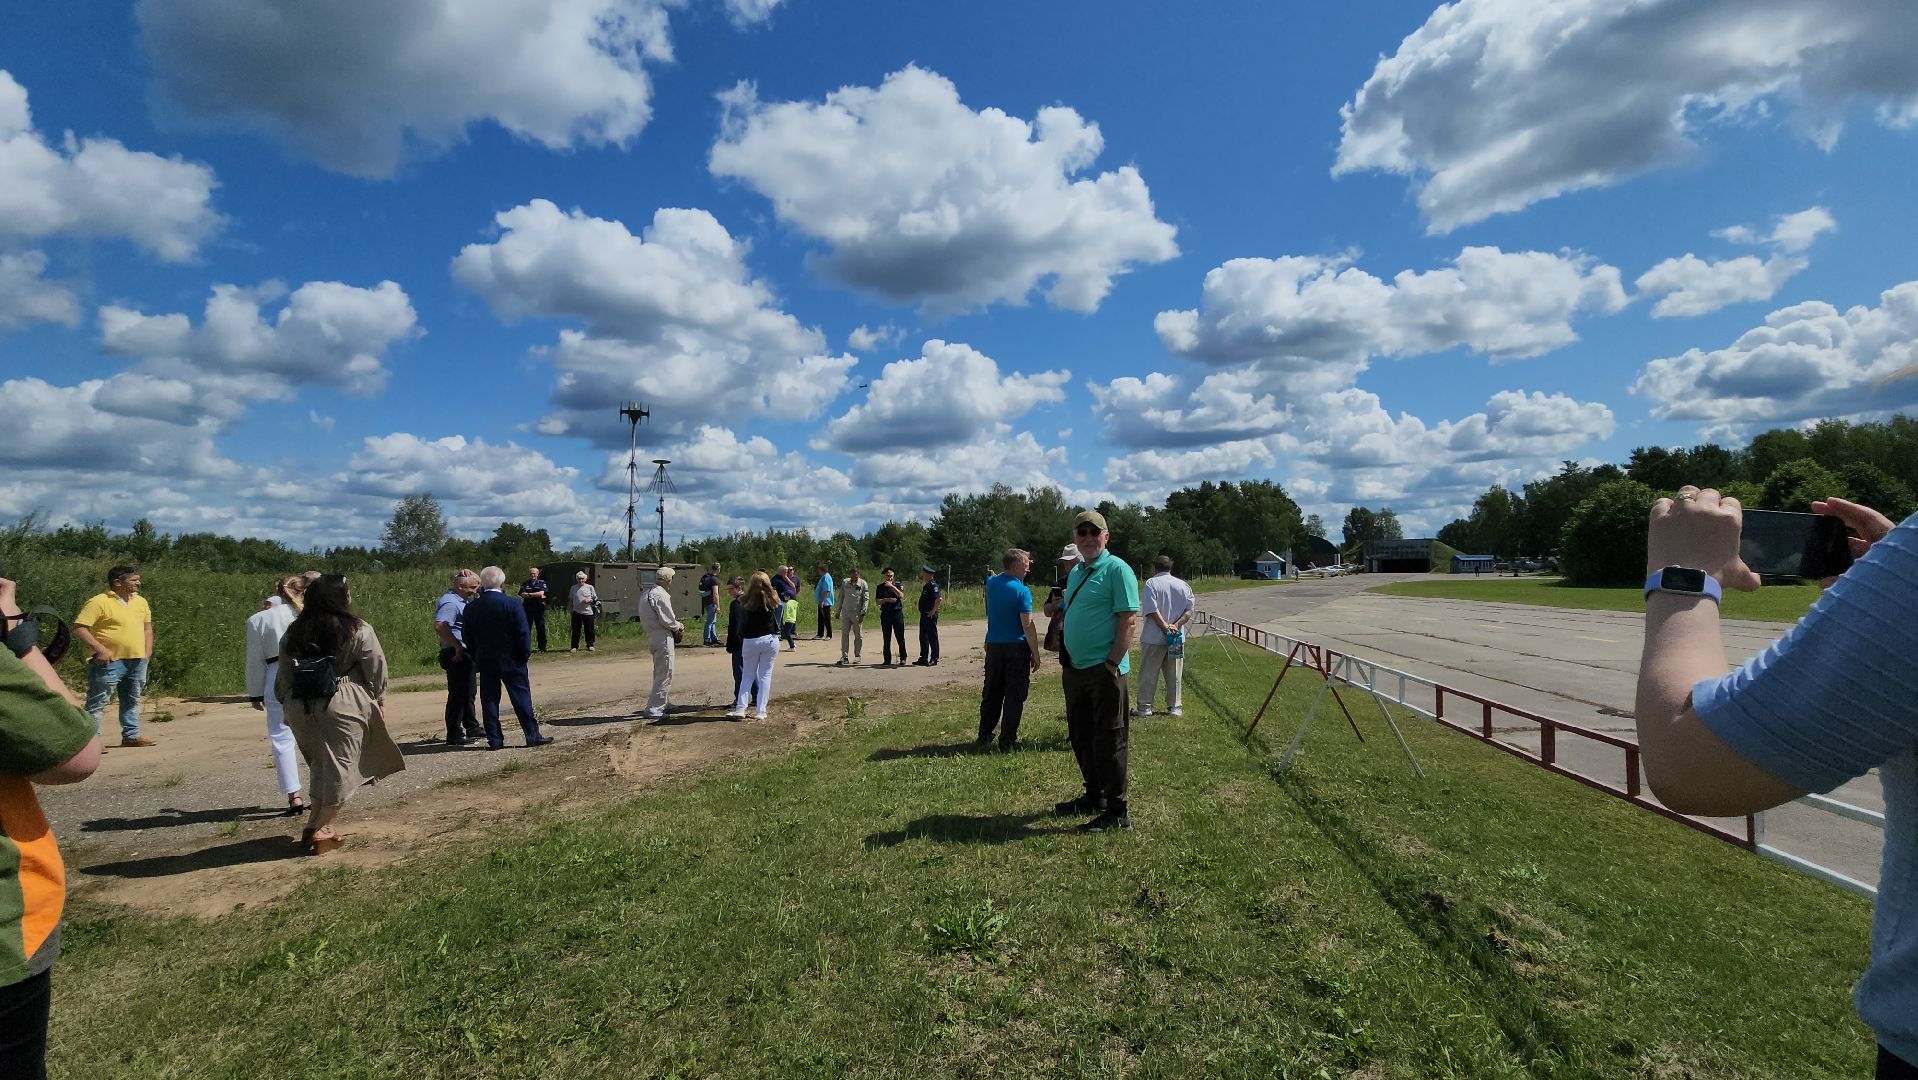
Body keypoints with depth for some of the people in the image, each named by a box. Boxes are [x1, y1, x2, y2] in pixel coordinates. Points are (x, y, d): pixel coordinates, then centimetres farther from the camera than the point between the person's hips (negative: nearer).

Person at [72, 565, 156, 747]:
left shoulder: (141, 601, 12)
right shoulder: (99, 602, -9)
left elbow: (147, 627, 20)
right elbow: (79, 628, -13)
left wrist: (147, 653, 11)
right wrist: (100, 649, -20)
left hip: (138, 661, 7)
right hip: (110, 661, -7)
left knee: (133, 700, 14)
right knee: (98, 702, -5)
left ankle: (131, 735, 23)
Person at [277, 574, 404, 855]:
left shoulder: (293, 634, 7)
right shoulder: (358, 631, -8)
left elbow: (284, 677, 12)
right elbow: (377, 672, -4)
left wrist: (288, 706, 21)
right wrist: (380, 700, 8)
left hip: (301, 708, 6)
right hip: (343, 706, -5)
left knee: (321, 766, 18)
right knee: (339, 768, 4)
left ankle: (319, 826, 20)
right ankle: (318, 829, 6)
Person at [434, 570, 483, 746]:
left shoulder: (461, 601, 14)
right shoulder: (450, 603, -18)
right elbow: (440, 626, -32)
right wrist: (458, 647, -28)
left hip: (465, 655, 11)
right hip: (456, 656, -11)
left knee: (468, 693, 19)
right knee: (458, 695, -4)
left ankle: (472, 728, 30)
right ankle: (454, 736, 3)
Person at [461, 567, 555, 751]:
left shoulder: (471, 608, 0)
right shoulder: (512, 605, -12)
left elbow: (468, 638, 6)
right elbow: (523, 634, -11)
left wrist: (475, 659, 15)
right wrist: (526, 654, 0)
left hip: (485, 662, 3)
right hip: (511, 661, -3)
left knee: (489, 700, 8)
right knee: (522, 697, 2)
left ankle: (494, 740, 10)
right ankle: (533, 735, 4)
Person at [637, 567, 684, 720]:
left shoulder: (647, 594, 14)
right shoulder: (661, 595, -17)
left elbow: (644, 620, 17)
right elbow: (667, 620, -21)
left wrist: (675, 625, 12)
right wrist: (678, 626, -1)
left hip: (652, 637, 10)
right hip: (663, 638, -10)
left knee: (660, 673, 21)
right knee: (664, 674, -4)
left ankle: (661, 704, 32)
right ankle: (654, 709, -3)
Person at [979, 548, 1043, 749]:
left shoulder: (991, 583, 3)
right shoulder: (1022, 591, -14)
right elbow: (1028, 626, -17)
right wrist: (1036, 654, -10)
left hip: (993, 646, 6)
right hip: (1016, 648, -6)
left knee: (991, 693, 16)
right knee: (1014, 695, 4)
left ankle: (984, 736, 23)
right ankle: (1007, 740, 6)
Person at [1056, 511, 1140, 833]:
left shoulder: (1116, 569, -11)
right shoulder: (1075, 572, 14)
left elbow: (1129, 620, -17)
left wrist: (1112, 664, -20)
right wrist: (1065, 661, 16)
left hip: (1104, 671, -8)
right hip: (1075, 670, 9)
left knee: (1108, 741, -1)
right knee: (1081, 738, 18)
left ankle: (1117, 812, 10)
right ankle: (1094, 797, 34)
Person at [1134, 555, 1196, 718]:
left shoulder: (1150, 584, -8)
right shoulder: (1183, 585, 6)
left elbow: (1151, 611, -17)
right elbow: (1190, 609, 0)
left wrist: (1165, 627, -13)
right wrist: (1176, 625, -8)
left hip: (1153, 639, -4)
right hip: (1177, 638, 4)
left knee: (1148, 674, 4)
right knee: (1174, 674, 12)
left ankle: (1145, 706, 7)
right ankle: (1174, 707, 17)